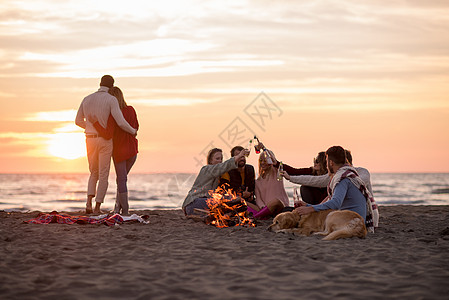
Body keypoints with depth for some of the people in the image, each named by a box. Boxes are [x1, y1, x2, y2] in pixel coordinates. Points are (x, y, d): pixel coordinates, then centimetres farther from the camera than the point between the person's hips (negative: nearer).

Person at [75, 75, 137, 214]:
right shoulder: (112, 100, -10)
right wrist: (133, 131, 2)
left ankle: (89, 203, -2)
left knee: (94, 173, 18)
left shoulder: (87, 99, 6)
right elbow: (121, 122, -19)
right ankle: (97, 208, -1)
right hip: (105, 141, -4)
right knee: (103, 175, 4)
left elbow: (78, 121, 15)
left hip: (90, 140, 4)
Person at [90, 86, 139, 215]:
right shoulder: (131, 110, -4)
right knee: (121, 178, 17)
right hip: (132, 150, 4)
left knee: (122, 180, 5)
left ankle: (125, 210, 3)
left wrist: (95, 123, -22)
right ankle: (118, 206, 11)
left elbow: (108, 135, -26)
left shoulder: (112, 115, -19)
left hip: (119, 150, -4)